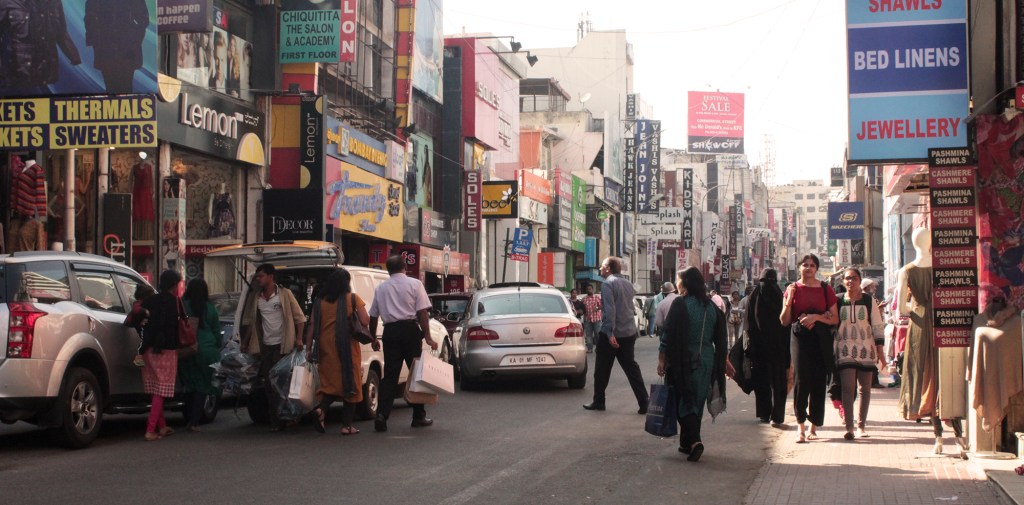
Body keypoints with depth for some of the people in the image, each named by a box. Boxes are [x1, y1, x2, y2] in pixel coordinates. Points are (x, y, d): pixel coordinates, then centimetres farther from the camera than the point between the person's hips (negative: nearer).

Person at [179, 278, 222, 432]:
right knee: (202, 386, 4)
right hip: (207, 352, 0)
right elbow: (217, 332, 10)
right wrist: (217, 348, 23)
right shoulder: (210, 309, 2)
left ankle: (189, 420, 12)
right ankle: (194, 422, -2)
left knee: (191, 386, 12)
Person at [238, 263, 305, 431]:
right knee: (268, 383, 5)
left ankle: (277, 421, -2)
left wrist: (298, 339, -11)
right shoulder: (256, 297, 9)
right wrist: (245, 343, 13)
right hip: (265, 345, 5)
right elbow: (250, 322, 16)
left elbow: (299, 317, -2)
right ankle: (274, 420, 11)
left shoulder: (284, 294, -4)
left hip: (282, 344, -5)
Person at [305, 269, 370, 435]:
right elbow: (365, 321, -9)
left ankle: (321, 408, -15)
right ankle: (347, 425, 5)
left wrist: (308, 348, 8)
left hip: (327, 347, 3)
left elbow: (312, 326, 4)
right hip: (348, 347, -3)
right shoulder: (353, 299, -2)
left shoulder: (320, 302, 7)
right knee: (349, 382, 5)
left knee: (330, 382, 14)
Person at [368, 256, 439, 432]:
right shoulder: (414, 284, 1)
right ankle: (419, 416, 10)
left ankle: (382, 414, -10)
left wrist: (373, 338, 25)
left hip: (390, 331, 3)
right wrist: (427, 337, -9)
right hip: (410, 329, -3)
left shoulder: (381, 288, 11)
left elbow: (373, 316, 14)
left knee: (390, 375, 4)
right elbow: (422, 312, -7)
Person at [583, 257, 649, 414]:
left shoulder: (608, 284, -13)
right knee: (631, 368, 6)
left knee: (602, 370, 7)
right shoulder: (627, 283, 12)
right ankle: (643, 403, -2)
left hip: (611, 334, -7)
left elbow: (610, 310, -22)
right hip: (629, 333, 7)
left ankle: (599, 401, 15)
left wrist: (610, 333, -26)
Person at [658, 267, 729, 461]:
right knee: (697, 403, 15)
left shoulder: (680, 304, -11)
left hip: (685, 361, -5)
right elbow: (720, 338, 12)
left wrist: (662, 359, -9)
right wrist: (724, 362, 21)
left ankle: (694, 441, -18)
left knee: (685, 402, -1)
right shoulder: (711, 306, 6)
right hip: (707, 362, 5)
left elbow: (668, 335, -14)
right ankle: (687, 443, 22)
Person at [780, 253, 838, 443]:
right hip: (800, 338, -1)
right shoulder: (793, 289, 7)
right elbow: (784, 321, 6)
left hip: (821, 340, 1)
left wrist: (817, 317, -11)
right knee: (801, 379, -11)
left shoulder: (825, 289, 8)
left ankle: (813, 427, 10)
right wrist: (788, 301, -9)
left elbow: (835, 319, 5)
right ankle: (801, 426, -7)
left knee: (819, 381, 0)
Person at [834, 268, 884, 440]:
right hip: (845, 350, -1)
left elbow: (877, 327, 6)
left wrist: (880, 352, 2)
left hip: (866, 349, 1)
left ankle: (861, 425, 17)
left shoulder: (868, 301, 4)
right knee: (847, 388, -12)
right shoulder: (838, 301, 4)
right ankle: (849, 427, -15)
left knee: (865, 388, 7)